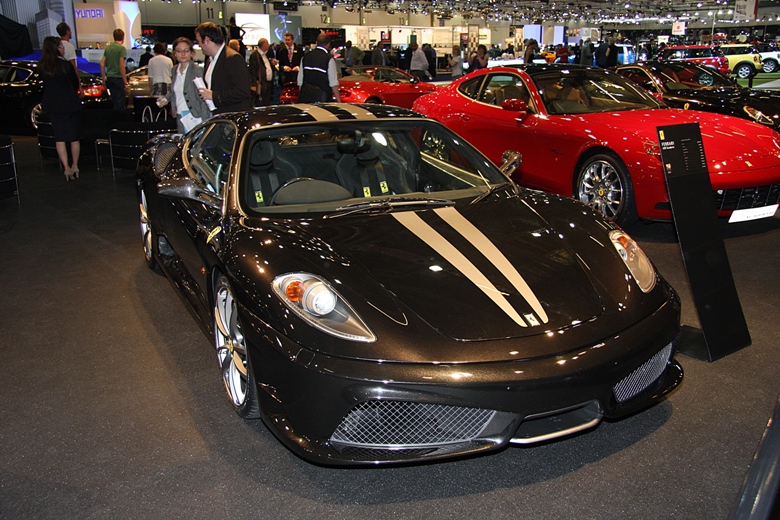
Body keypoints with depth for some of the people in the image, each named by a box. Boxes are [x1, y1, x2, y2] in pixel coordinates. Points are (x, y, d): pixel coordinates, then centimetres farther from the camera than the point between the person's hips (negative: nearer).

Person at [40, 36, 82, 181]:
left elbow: (45, 86, 8)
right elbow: (75, 83, -1)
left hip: (53, 106, 3)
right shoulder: (65, 64, -12)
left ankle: (66, 167, -1)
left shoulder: (42, 67, -2)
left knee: (59, 138, 7)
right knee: (74, 137, 9)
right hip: (70, 104, -3)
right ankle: (75, 166, 14)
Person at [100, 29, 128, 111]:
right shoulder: (121, 48, -9)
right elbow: (121, 66, -15)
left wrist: (104, 79, 16)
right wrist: (125, 83, -13)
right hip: (118, 79, -7)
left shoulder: (107, 48, 12)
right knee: (119, 104, -3)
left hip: (109, 78, 7)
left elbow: (102, 64, 10)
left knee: (115, 102, 16)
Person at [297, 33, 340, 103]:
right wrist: (338, 100, -3)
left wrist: (301, 96, 21)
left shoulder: (305, 57, 7)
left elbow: (300, 81, 10)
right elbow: (334, 83, -9)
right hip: (322, 97, -5)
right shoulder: (329, 59, -8)